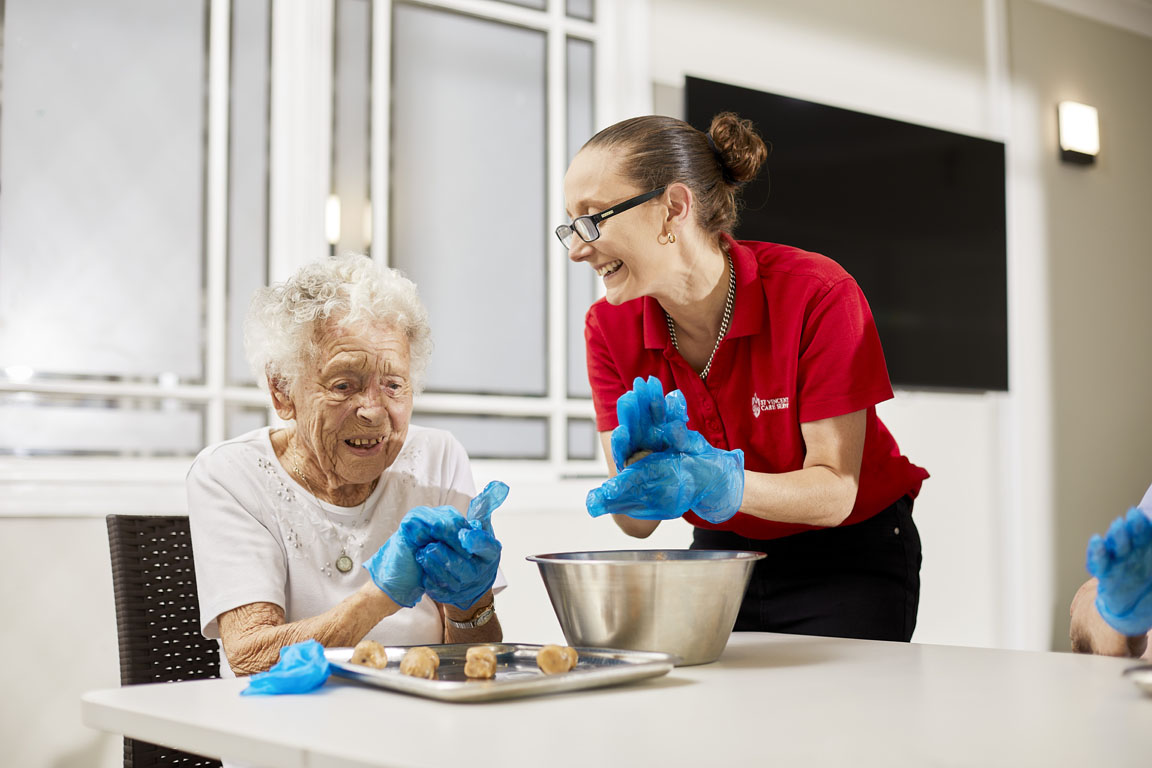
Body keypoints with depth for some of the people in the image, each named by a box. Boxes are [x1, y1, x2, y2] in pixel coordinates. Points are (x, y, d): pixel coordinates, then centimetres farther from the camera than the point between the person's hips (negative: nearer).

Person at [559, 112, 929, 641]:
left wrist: (718, 482, -40)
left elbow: (835, 493, -22)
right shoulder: (609, 329, -11)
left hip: (848, 562, -3)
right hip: (719, 556, 3)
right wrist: (640, 463, -34)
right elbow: (636, 523, -11)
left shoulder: (817, 295, -24)